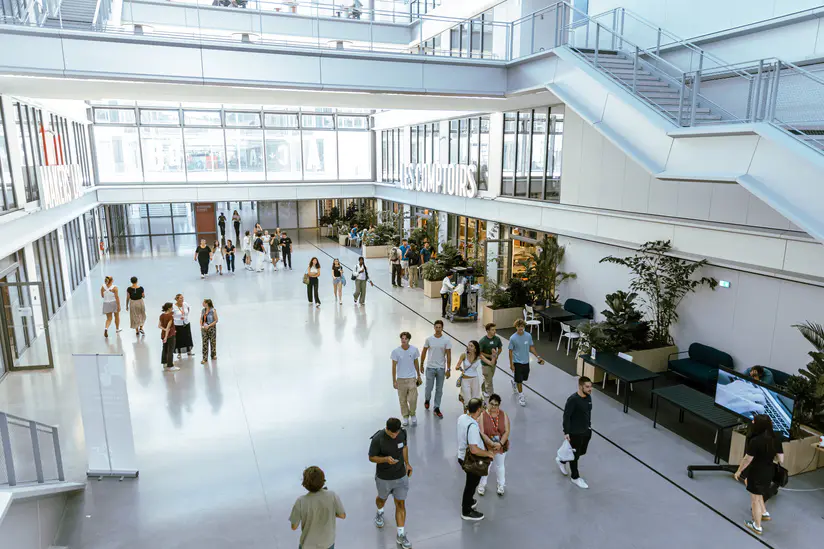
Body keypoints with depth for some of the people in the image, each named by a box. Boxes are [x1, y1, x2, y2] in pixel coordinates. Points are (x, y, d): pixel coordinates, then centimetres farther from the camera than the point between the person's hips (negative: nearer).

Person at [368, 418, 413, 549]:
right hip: (384, 478, -2)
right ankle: (379, 512, 59)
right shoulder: (378, 439, -27)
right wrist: (386, 459, -33)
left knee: (400, 504, 5)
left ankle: (401, 535, 18)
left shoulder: (402, 433, -14)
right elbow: (371, 457, -17)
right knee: (382, 498, 25)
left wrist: (407, 463, 2)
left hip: (401, 476, 2)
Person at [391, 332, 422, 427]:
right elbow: (394, 367, -4)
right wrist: (394, 381, -4)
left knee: (413, 399, -4)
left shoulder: (414, 350, -4)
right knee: (403, 400, 8)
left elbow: (416, 364, 9)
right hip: (401, 379, 0)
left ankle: (412, 415, 23)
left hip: (412, 378, 0)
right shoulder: (396, 352, -9)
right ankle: (405, 417, 28)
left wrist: (419, 376, 15)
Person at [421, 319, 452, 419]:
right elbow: (424, 353, 6)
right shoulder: (429, 339, -4)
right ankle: (427, 400, 38)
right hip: (430, 367, 0)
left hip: (441, 368, 0)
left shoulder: (446, 340, -6)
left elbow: (448, 355, -4)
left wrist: (448, 369, -7)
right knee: (429, 387, 6)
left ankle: (436, 409, 20)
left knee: (439, 390, 7)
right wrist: (421, 365, 7)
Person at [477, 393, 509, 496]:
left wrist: (500, 443, -22)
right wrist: (492, 443, -28)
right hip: (486, 446, -2)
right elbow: (481, 433, -20)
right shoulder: (482, 415, -18)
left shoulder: (504, 415, -11)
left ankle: (501, 485, 45)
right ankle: (482, 485, 42)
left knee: (500, 466, 21)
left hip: (501, 446, 2)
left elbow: (507, 431, -10)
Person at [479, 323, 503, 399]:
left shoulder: (497, 339, -7)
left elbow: (500, 349, 8)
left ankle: (483, 390, 48)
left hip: (494, 362, 5)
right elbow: (479, 353, -16)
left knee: (488, 378, 23)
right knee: (489, 381, 0)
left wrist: (496, 356, -8)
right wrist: (489, 356, -21)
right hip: (486, 363, -5)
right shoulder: (483, 341, -21)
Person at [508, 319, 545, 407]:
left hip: (526, 362, 5)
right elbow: (510, 351, -10)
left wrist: (538, 357, -1)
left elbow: (531, 347, 6)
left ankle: (514, 382, 50)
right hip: (517, 362, -4)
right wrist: (511, 364, -11)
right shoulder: (513, 338, -17)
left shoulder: (528, 336, -7)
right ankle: (521, 396, 23)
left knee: (525, 378, 20)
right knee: (519, 380, 4)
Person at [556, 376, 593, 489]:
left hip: (586, 431, 8)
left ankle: (561, 460, 45)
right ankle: (575, 477, 31)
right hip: (575, 433, -8)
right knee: (575, 455, 10)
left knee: (582, 452, 23)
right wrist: (566, 432, -21)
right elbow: (566, 416, -22)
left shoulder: (589, 397, -3)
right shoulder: (573, 399, -27)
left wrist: (589, 425, 18)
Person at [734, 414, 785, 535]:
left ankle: (757, 527, 28)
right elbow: (781, 459, 0)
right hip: (769, 471, 7)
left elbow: (747, 459, -17)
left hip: (757, 473, -7)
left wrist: (739, 471, -4)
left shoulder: (755, 441, -27)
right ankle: (764, 513, 40)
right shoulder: (775, 439, -8)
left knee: (755, 499, 12)